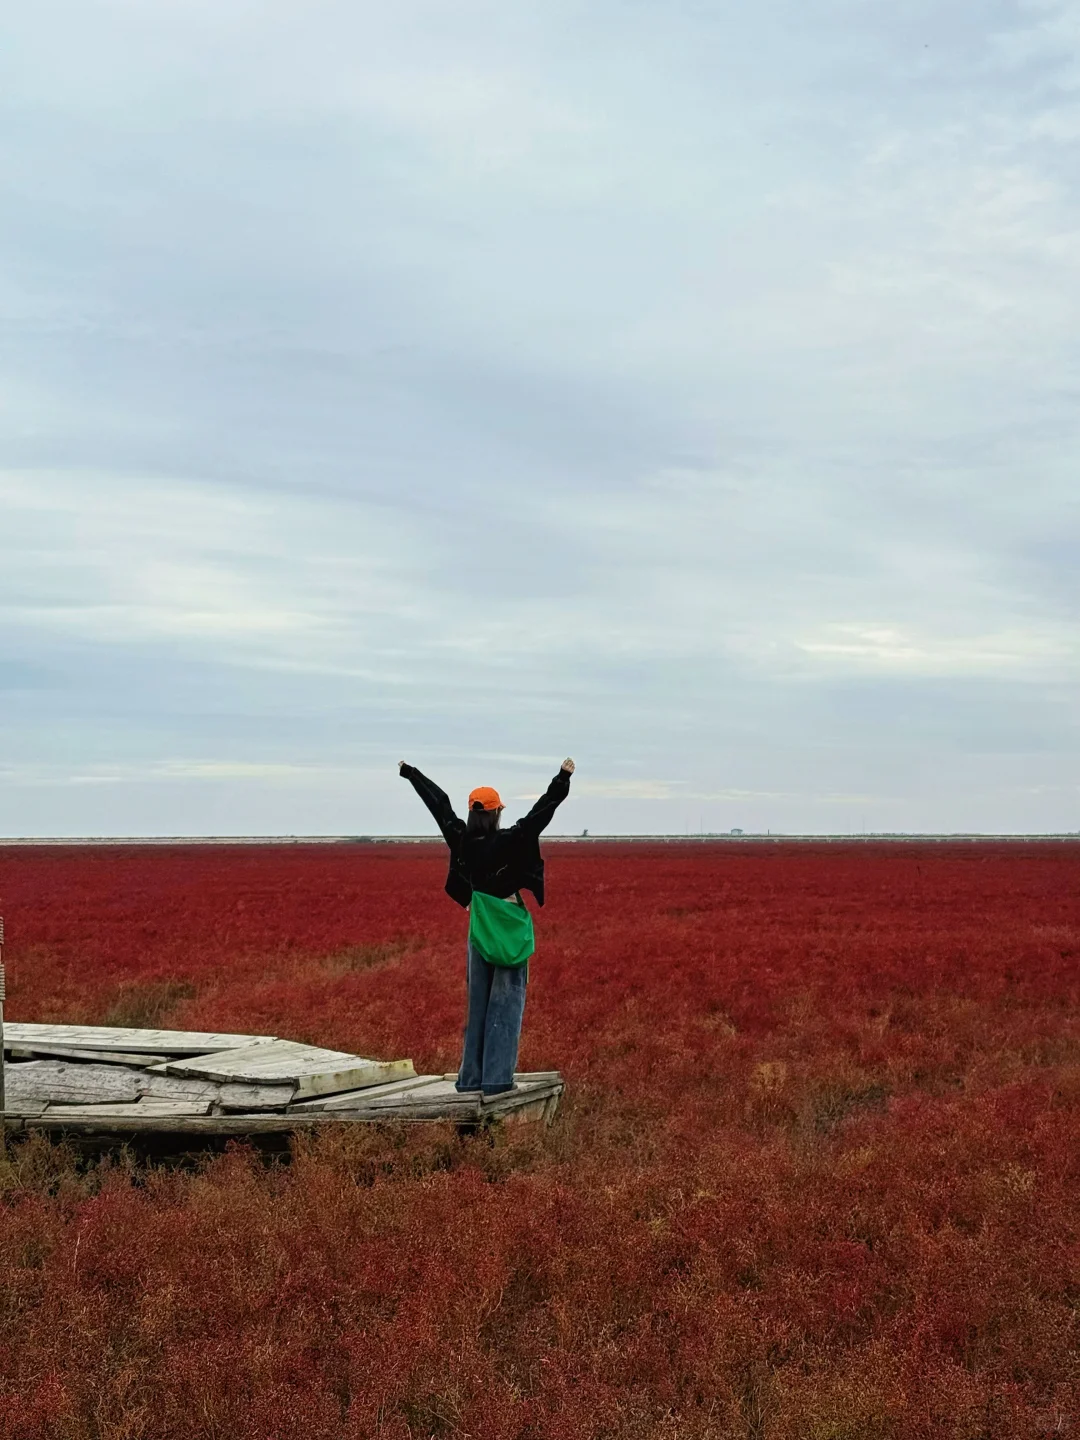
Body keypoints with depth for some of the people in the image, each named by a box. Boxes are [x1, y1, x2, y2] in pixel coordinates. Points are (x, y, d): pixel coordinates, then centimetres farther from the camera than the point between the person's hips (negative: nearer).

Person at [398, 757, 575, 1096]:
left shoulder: (461, 839, -5)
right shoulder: (510, 842, -18)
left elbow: (439, 803, 6)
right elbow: (540, 813, -22)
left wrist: (411, 773, 16)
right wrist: (563, 780, -21)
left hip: (479, 926, 5)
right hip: (509, 927, -5)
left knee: (478, 1002, 13)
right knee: (506, 1002, 0)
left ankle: (471, 1076, 17)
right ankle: (497, 1078, -2)